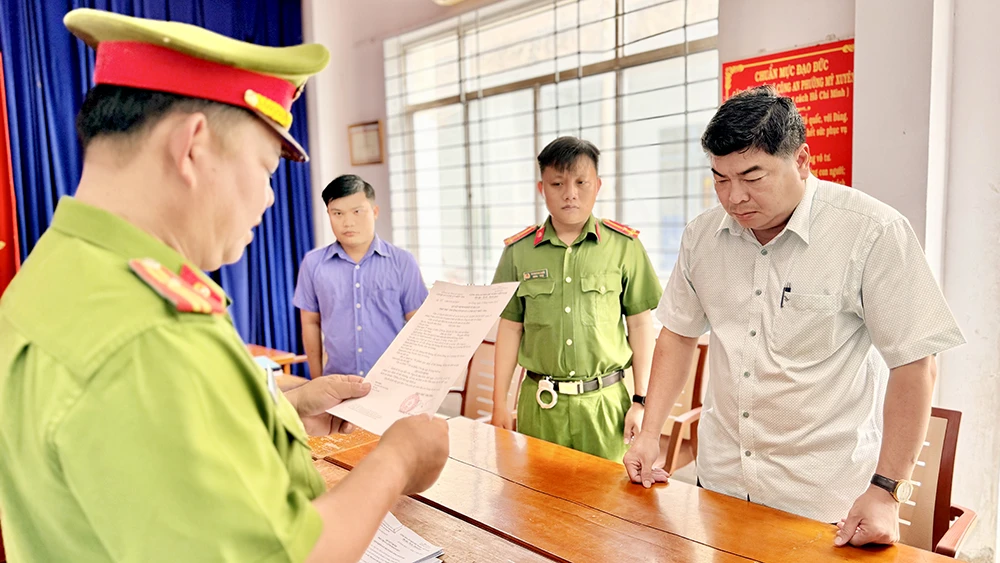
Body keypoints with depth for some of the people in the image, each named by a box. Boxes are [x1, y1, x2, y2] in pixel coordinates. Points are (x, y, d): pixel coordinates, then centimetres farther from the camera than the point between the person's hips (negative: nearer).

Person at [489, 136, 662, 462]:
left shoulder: (624, 246, -2)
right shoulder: (519, 251, 2)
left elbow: (640, 325, 2)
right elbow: (510, 327, 6)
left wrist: (641, 401, 0)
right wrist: (499, 403, 6)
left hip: (606, 401, -1)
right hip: (539, 402, 1)